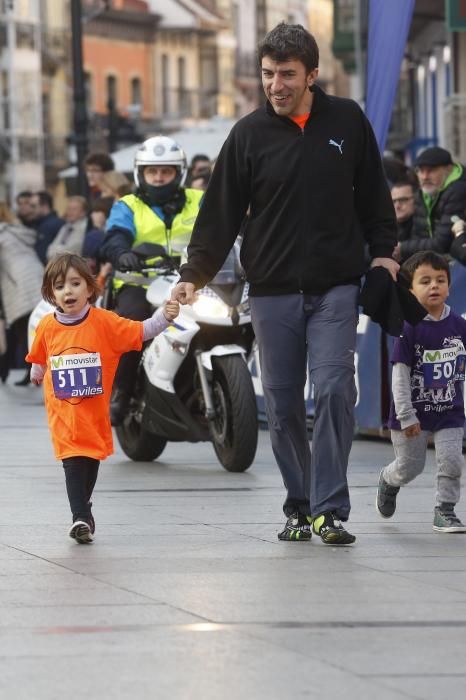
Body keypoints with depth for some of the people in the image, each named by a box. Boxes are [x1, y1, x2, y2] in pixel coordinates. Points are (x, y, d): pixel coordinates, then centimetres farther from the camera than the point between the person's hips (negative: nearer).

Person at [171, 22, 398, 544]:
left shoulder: (347, 121, 2)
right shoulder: (249, 134, -1)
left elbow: (372, 192, 13)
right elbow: (220, 211, -1)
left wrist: (383, 251, 9)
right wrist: (194, 274, -10)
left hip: (336, 287, -1)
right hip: (272, 291, 1)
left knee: (334, 391, -13)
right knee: (282, 404, 4)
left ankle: (328, 509, -11)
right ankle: (299, 506, 16)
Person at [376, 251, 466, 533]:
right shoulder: (410, 329, -16)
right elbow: (401, 374, -14)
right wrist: (406, 416, -16)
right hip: (415, 412, -3)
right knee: (409, 467, 12)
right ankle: (388, 481, 45)